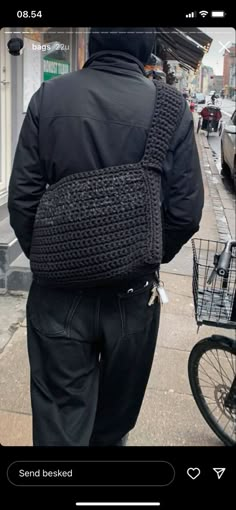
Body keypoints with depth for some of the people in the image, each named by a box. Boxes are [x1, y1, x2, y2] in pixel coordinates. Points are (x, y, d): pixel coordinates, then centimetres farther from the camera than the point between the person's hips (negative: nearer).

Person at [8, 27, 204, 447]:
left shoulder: (49, 97, -7)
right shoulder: (171, 107, -10)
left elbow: (22, 197, -6)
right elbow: (186, 211, -9)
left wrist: (43, 257, 10)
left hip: (58, 289, 0)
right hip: (133, 291, 1)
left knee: (61, 412, 13)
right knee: (118, 407, 26)